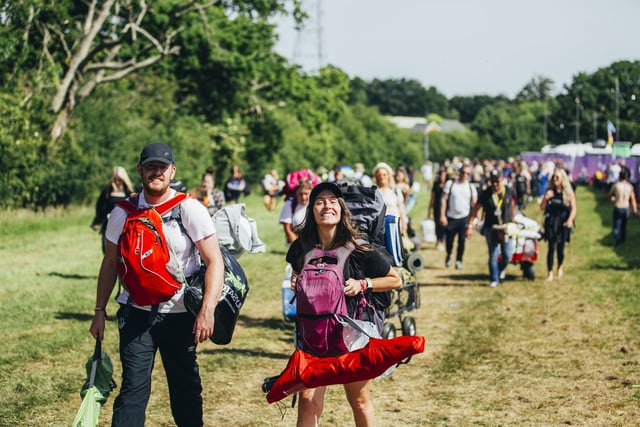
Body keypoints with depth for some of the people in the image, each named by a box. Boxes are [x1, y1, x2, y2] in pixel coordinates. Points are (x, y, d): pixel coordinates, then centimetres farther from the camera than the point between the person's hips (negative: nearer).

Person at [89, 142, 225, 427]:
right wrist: (100, 310, 10)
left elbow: (214, 261, -11)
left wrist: (207, 311, -21)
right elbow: (110, 263, 12)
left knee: (186, 389, 9)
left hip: (180, 315, -1)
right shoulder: (123, 212, 1)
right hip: (137, 314, 1)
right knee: (133, 388, -8)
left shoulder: (190, 209, -8)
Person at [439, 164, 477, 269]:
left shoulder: (471, 187, 5)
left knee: (462, 240, -1)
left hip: (464, 218, 1)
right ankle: (448, 255, 34)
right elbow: (444, 199, -2)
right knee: (449, 240, 5)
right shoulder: (450, 184, 0)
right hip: (451, 217, -1)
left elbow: (474, 203, 6)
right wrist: (442, 215, -9)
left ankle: (459, 261, 11)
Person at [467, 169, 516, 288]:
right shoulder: (485, 194, -9)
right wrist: (470, 226, -10)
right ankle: (494, 279, 13)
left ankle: (502, 269, 33)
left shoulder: (509, 192, -4)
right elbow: (475, 210, -4)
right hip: (491, 228, -1)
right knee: (493, 255, 0)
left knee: (507, 255, 0)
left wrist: (512, 219, 21)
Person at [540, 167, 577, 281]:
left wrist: (570, 220, -18)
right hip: (551, 222, 1)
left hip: (563, 223, -1)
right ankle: (550, 273, -3)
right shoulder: (549, 191, 3)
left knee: (560, 248, 3)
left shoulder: (568, 192, -1)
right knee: (551, 247, -7)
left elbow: (573, 208, -2)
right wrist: (545, 198, -14)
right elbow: (542, 208, 5)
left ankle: (560, 268, 32)